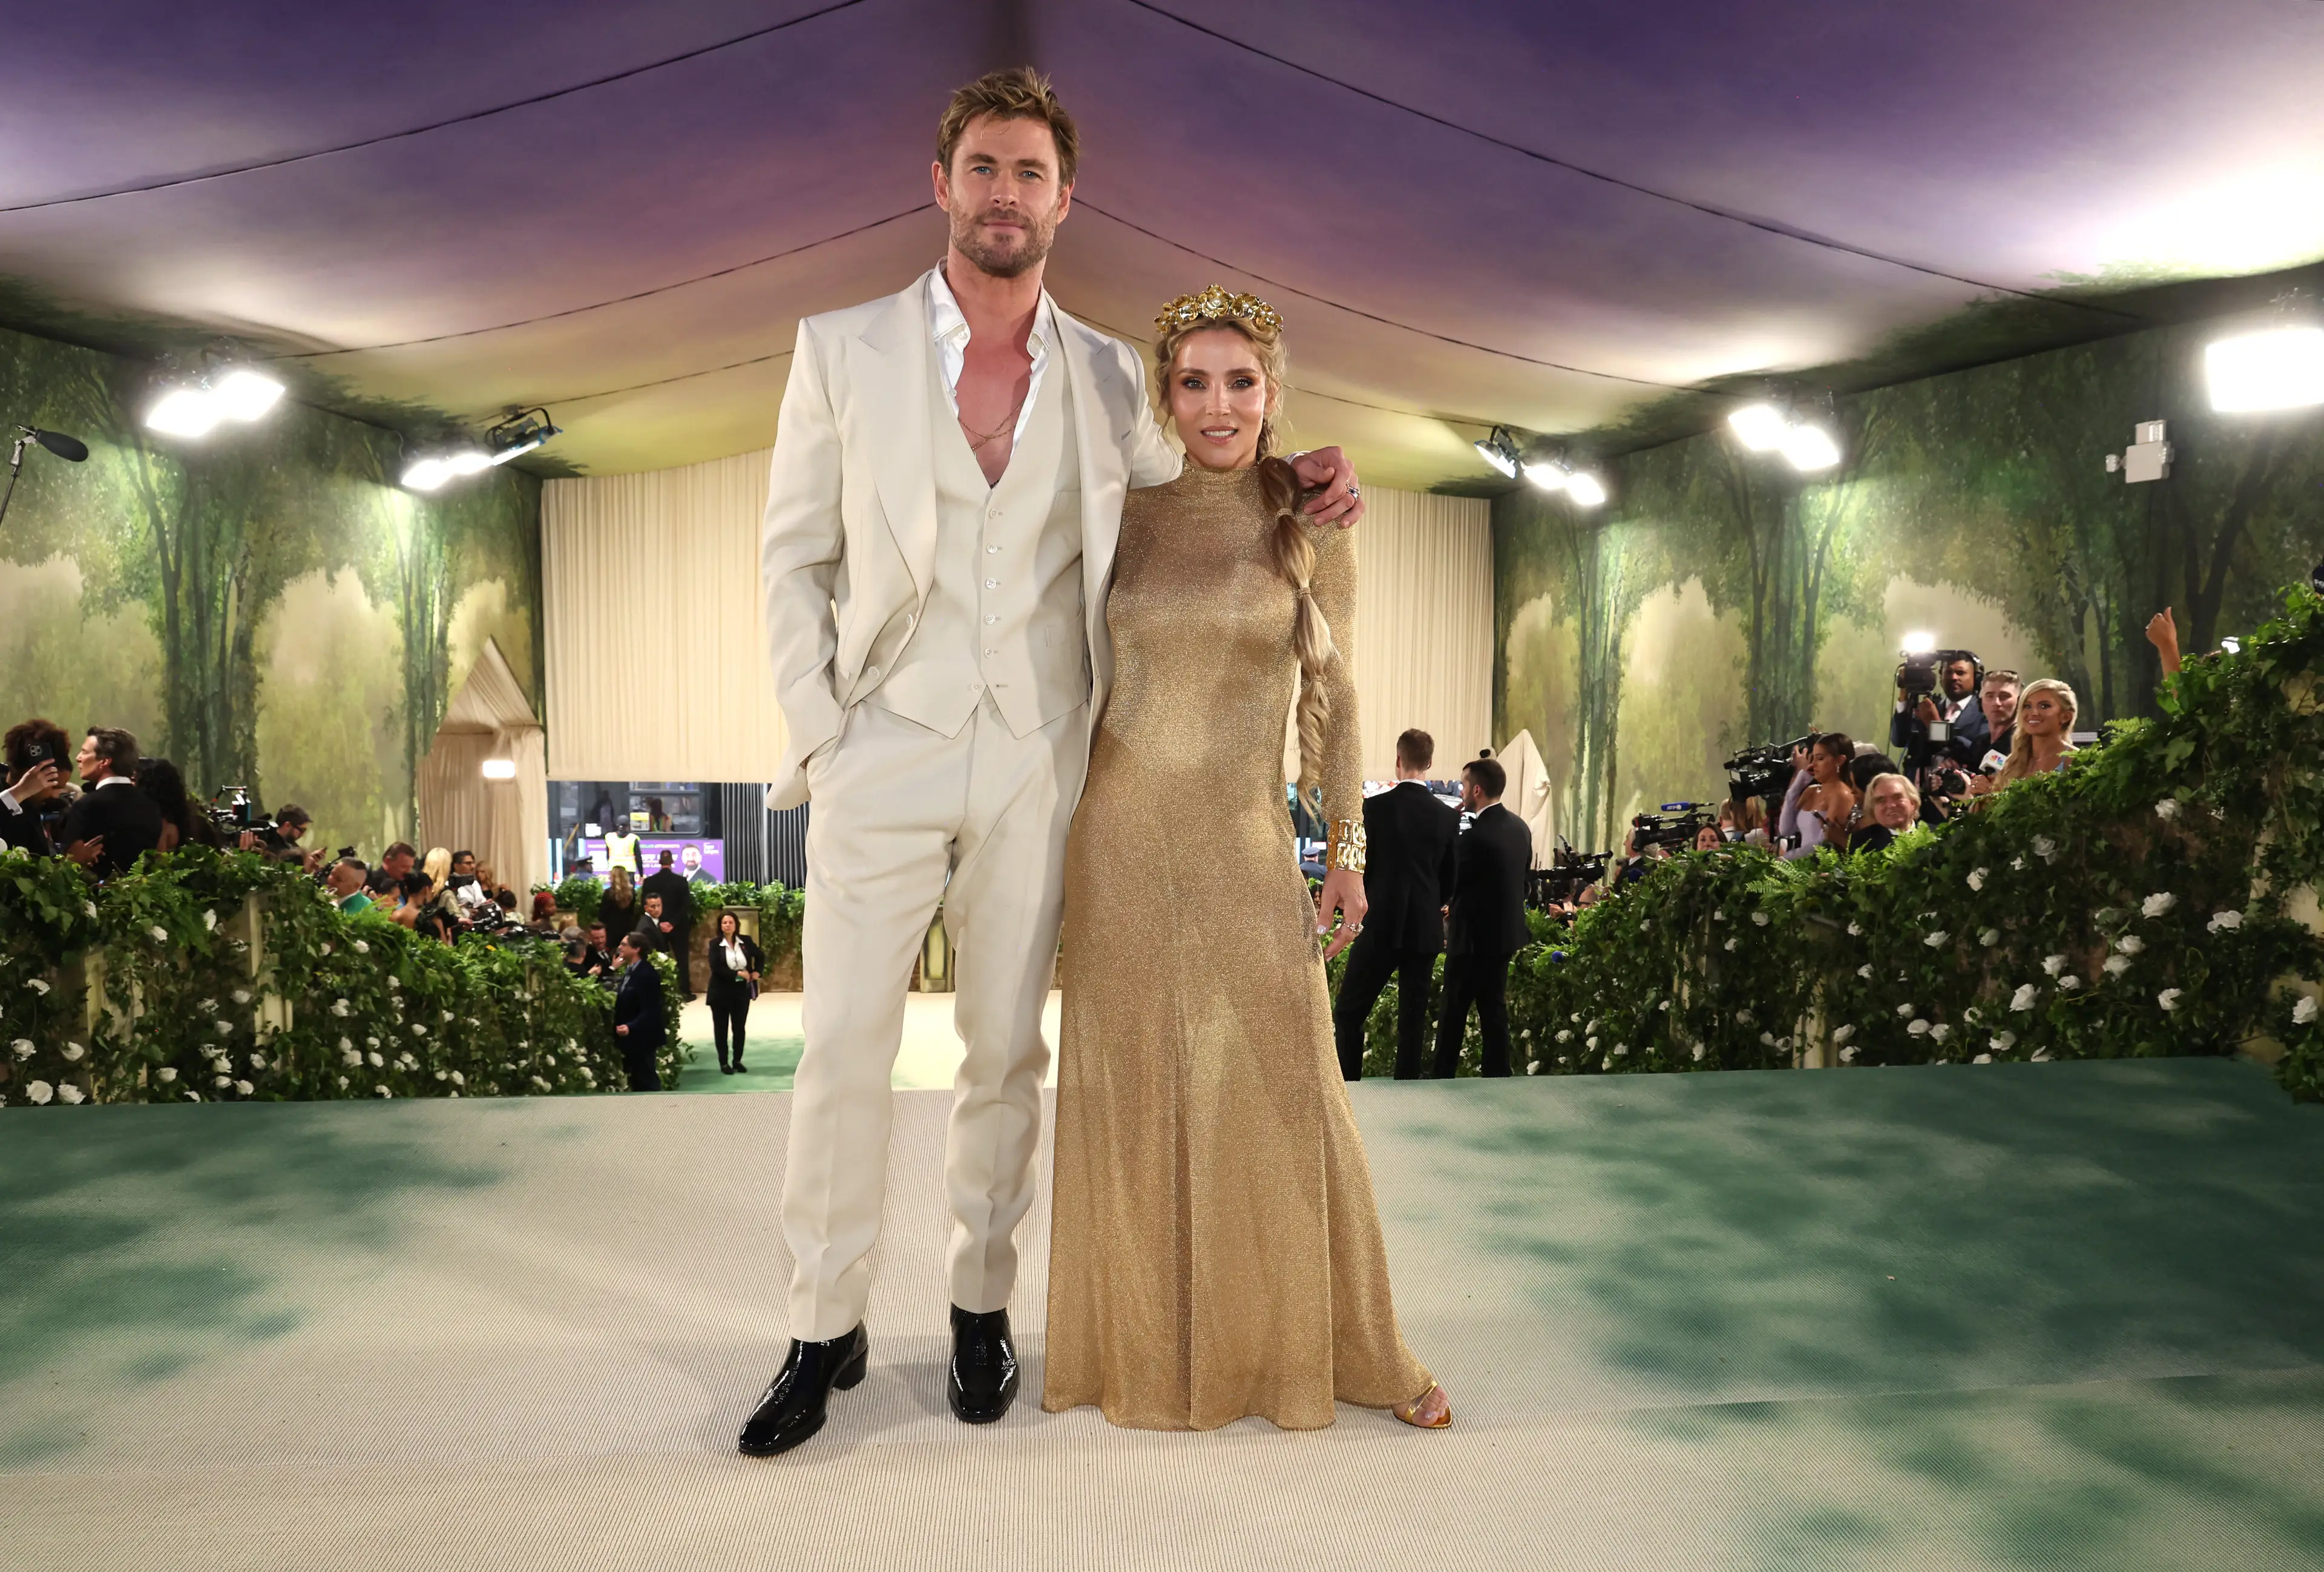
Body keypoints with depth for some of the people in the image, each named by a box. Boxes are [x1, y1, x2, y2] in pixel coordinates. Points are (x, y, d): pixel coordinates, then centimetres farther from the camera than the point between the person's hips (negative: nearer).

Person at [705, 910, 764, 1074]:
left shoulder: (746, 941, 0)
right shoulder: (715, 943, -10)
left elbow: (759, 955, 16)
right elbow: (716, 968, -18)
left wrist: (756, 972, 1)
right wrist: (737, 974, -20)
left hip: (742, 990, 3)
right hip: (721, 992, -3)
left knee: (739, 1027, 9)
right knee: (721, 1028, 6)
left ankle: (737, 1060, 20)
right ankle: (724, 1062, 14)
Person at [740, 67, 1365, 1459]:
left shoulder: (1109, 378, 9)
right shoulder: (842, 349, 6)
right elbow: (795, 556, 7)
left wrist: (1306, 490, 3)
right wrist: (815, 729, -3)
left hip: (1038, 767, 1)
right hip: (882, 757, -1)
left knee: (1007, 1052, 9)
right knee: (842, 1051, 0)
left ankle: (983, 1303, 27)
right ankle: (827, 1330, 18)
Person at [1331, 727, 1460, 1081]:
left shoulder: (1375, 807, -8)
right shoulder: (1448, 815, 1)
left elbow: (1360, 866, -1)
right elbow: (1450, 879, 8)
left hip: (1381, 924, -3)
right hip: (1426, 928, 3)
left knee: (1348, 1013, 5)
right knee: (1413, 1018, 10)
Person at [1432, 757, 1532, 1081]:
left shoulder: (1475, 835, -22)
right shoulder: (1520, 827, 3)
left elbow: (1451, 882, -13)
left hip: (1473, 934, -8)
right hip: (1506, 931, 8)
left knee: (1454, 1010, 3)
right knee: (1494, 1007, 13)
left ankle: (1443, 1077, 10)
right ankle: (1498, 1075, 17)